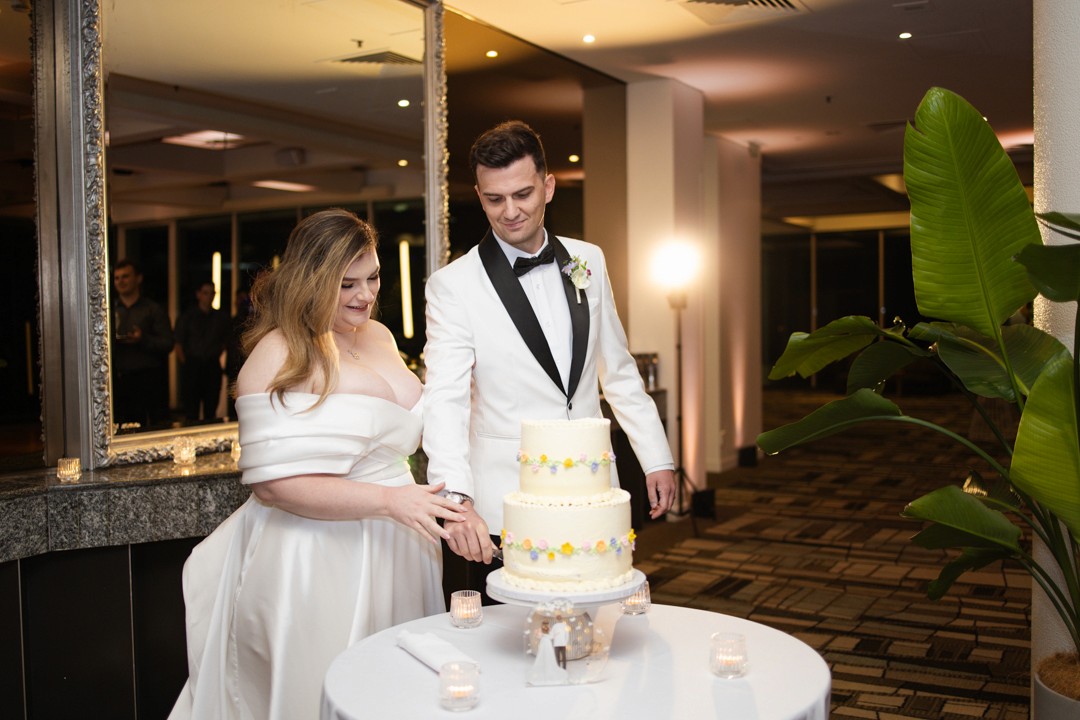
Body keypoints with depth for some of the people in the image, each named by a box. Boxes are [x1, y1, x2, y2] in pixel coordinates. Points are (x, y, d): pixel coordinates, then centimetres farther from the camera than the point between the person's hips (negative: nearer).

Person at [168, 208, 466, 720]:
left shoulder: (379, 337, 9)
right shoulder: (279, 357, -13)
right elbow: (272, 484, -19)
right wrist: (388, 500, -22)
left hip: (393, 556, 7)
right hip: (317, 563, -7)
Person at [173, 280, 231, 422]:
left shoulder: (220, 317, 11)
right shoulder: (187, 316, 4)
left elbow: (225, 341, 17)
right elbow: (178, 343, 1)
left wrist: (215, 356, 4)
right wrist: (185, 364, -5)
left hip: (213, 366, 2)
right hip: (192, 365, -2)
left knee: (211, 404, 4)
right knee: (191, 406, -5)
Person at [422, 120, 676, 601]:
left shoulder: (587, 261, 6)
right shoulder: (453, 285, -8)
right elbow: (444, 399, -16)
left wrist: (657, 458, 12)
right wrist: (457, 498, -30)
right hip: (505, 509, -3)